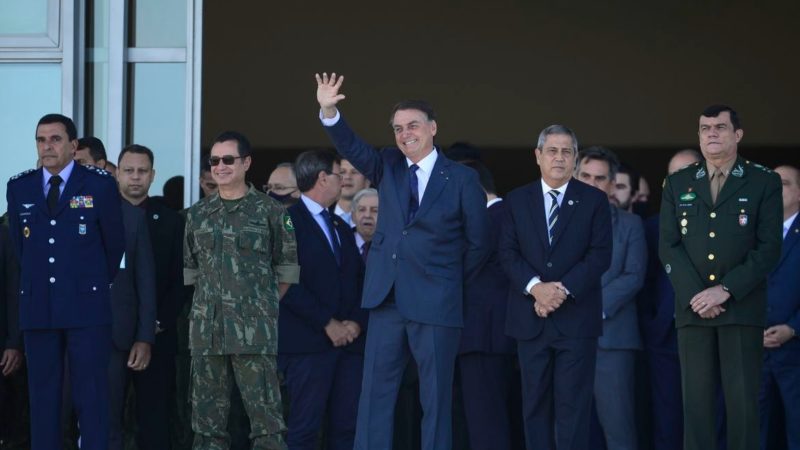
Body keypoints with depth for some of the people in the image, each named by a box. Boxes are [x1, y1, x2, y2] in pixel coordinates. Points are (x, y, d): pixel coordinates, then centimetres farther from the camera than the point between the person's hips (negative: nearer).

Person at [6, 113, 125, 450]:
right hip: (37, 306, 3)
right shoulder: (19, 187, 9)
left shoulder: (100, 184, 0)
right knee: (42, 395, 4)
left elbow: (115, 243, 7)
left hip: (86, 306, -3)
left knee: (91, 396, -4)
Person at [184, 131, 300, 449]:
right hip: (206, 329, 4)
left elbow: (287, 268, 4)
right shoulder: (197, 214, 11)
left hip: (254, 331, -4)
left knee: (264, 412, -6)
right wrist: (211, 301, 12)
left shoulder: (270, 211, 0)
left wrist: (265, 305, 4)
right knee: (207, 413, 7)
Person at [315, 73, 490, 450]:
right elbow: (351, 147, -7)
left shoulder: (461, 179, -2)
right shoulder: (388, 167, 9)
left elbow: (478, 243, 3)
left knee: (436, 397, 2)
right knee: (375, 391, 4)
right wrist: (329, 111, -22)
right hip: (387, 298, 4)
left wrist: (452, 282, 5)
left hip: (435, 304, -4)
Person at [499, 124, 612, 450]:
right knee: (535, 402, 5)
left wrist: (563, 289, -15)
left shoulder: (594, 200, 5)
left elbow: (600, 255, -3)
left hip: (576, 316, -2)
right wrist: (535, 287, -15)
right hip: (531, 317, 2)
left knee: (573, 404, -4)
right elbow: (508, 252, 2)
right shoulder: (517, 200, 10)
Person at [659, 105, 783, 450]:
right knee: (696, 399, 0)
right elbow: (668, 246, 6)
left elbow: (769, 247, -3)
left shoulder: (764, 182, 4)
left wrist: (726, 290, -12)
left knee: (742, 401, -4)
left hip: (743, 308, -2)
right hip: (693, 307, 2)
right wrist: (695, 295, -8)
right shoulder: (677, 184, 12)